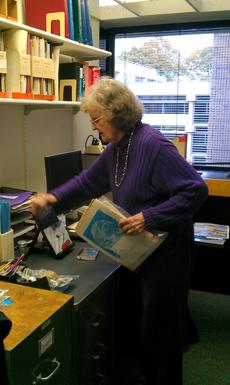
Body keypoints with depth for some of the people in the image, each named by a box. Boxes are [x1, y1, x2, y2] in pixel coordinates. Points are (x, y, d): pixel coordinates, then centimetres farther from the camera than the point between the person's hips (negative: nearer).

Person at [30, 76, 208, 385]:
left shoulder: (153, 145, -25)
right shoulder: (115, 148, 2)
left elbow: (196, 190, -27)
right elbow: (89, 181, 14)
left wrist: (149, 217, -30)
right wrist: (54, 198, 2)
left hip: (166, 248, -9)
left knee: (158, 324, 8)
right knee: (134, 313, 23)